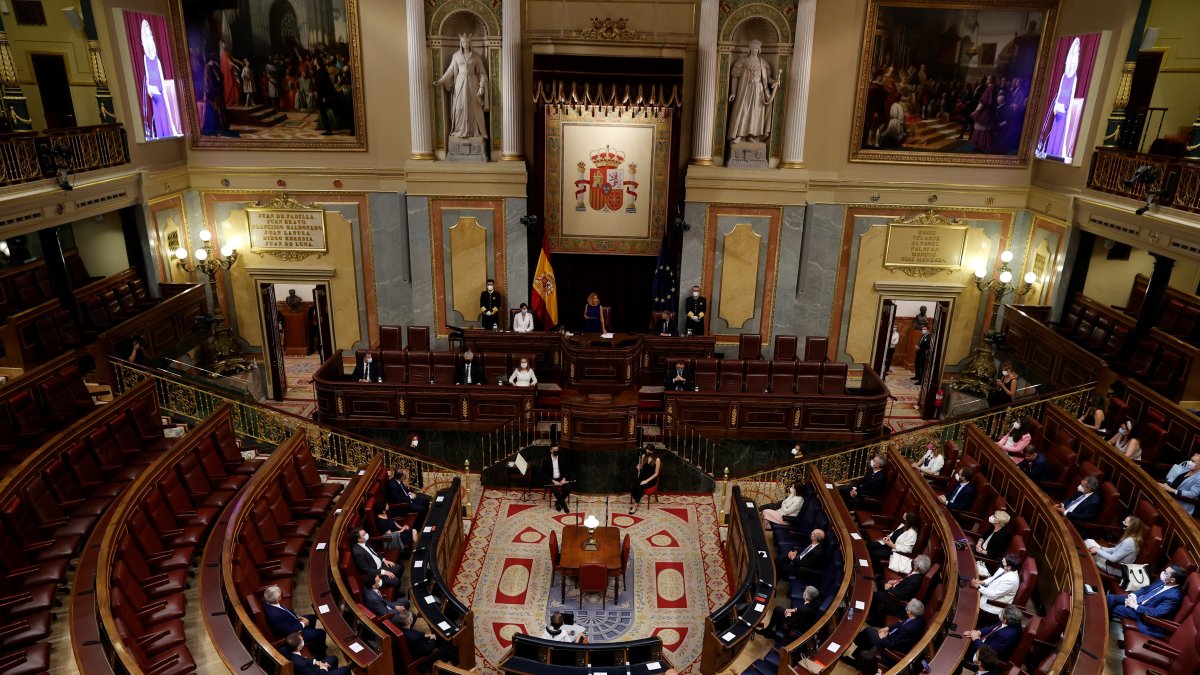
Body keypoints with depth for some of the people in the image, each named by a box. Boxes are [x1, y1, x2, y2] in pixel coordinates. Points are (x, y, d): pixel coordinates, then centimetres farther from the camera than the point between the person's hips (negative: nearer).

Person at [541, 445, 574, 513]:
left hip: (561, 478, 3)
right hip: (551, 479, -3)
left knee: (568, 488, -24)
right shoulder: (546, 460, -9)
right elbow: (544, 474, -8)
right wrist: (553, 481, -18)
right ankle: (563, 504, -6)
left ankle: (558, 502, 0)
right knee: (555, 490, -32)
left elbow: (567, 469, 4)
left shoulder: (562, 458, 0)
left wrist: (564, 479, -13)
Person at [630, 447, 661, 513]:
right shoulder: (644, 456, 3)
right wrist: (639, 467, -9)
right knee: (634, 486, -27)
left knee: (640, 487, -30)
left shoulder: (657, 459, -12)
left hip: (651, 479, -4)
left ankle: (635, 505, -19)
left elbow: (656, 473, -12)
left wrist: (647, 480, -20)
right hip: (643, 476, 4)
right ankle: (634, 501, -12)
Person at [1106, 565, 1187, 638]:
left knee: (1111, 609, -11)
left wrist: (1136, 606, -21)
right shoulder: (1163, 581, -4)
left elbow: (1156, 613, -30)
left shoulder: (1174, 596, -29)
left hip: (1143, 613, -8)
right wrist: (1133, 595, -5)